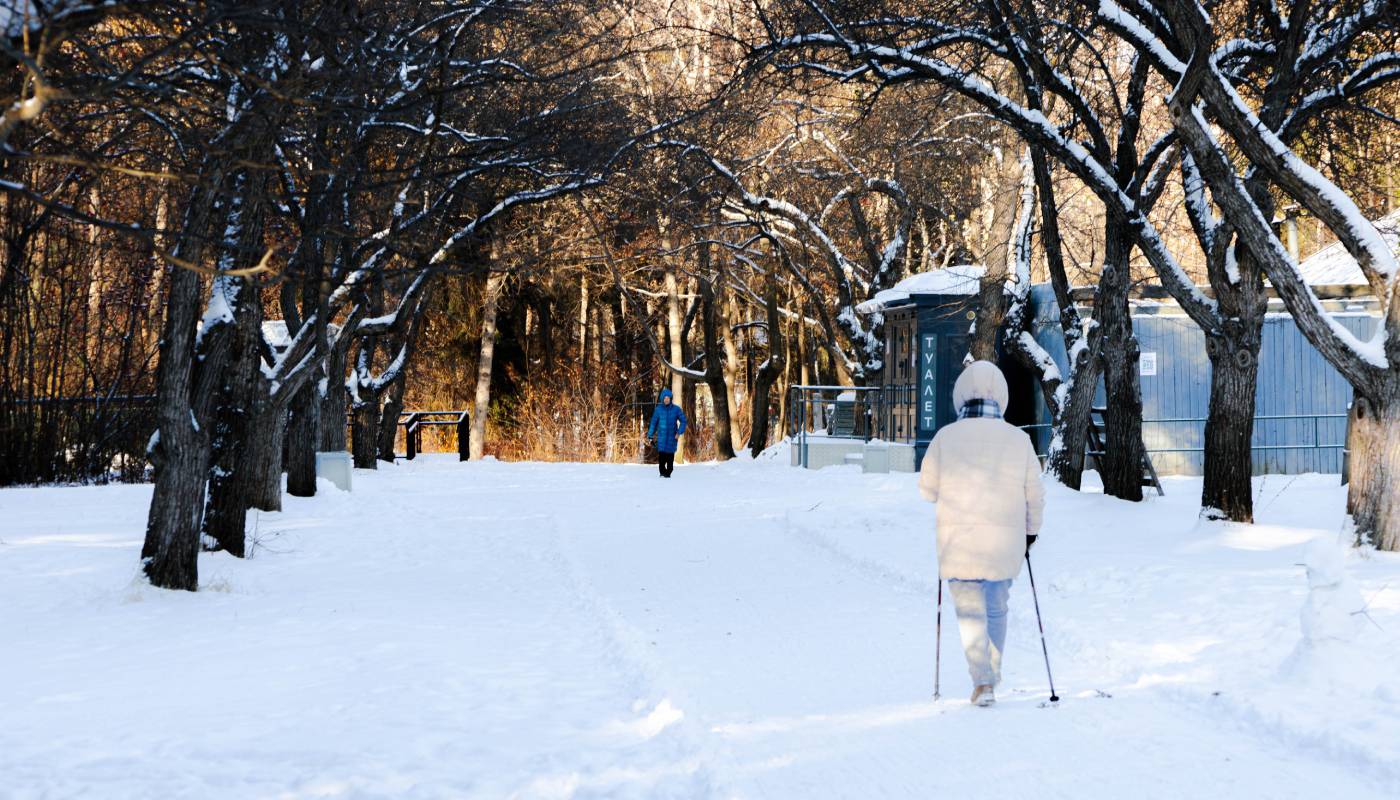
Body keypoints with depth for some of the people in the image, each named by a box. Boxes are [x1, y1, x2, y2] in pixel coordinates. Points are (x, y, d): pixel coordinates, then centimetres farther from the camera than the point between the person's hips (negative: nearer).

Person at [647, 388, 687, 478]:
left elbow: (683, 421, 3)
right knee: (661, 455, -9)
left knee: (670, 456, -2)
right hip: (661, 436, 0)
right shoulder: (658, 409, 0)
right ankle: (663, 472, 9)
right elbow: (653, 422, 6)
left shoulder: (676, 409, -2)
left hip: (672, 437, 0)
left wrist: (679, 433, -7)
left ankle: (668, 473, 11)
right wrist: (650, 435, 5)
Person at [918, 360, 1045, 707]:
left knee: (970, 611, 4)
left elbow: (927, 489, -2)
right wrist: (1031, 532, 18)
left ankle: (982, 681, -8)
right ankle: (992, 674, 32)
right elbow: (1035, 496, 3)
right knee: (996, 608, 19)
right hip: (1006, 542, 2)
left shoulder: (946, 437, -7)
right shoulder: (1018, 440, -2)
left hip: (958, 540, -2)